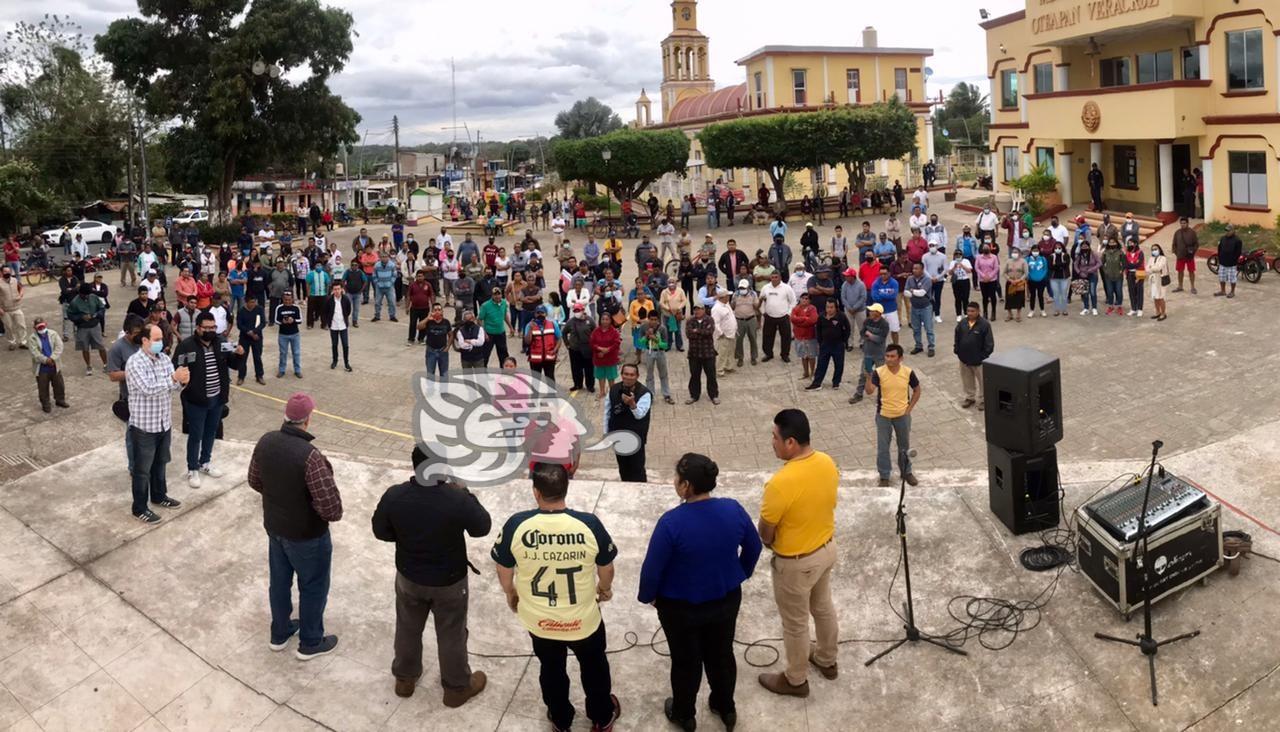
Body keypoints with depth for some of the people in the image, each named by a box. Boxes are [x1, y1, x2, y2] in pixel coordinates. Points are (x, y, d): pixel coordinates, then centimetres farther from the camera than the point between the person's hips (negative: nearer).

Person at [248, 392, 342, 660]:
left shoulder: (265, 441, -11)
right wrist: (334, 514, -9)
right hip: (306, 535, -6)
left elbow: (255, 481, 6)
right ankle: (310, 643, 32)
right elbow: (330, 507, -31)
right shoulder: (309, 455, -33)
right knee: (313, 587, 15)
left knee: (279, 581, 25)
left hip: (274, 526, 7)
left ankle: (280, 633, 45)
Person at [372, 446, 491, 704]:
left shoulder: (394, 496, -22)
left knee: (408, 629, 27)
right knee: (451, 634, 19)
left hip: (408, 577, 3)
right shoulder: (457, 500, -31)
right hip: (449, 581, -3)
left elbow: (380, 532, -6)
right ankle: (457, 687, 39)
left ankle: (404, 678, 48)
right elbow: (482, 528, -14)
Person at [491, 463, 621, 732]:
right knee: (594, 667, 28)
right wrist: (604, 588, 16)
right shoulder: (589, 524, -24)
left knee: (551, 670, 29)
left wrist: (511, 594, 15)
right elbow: (606, 568, -7)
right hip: (584, 620, -1)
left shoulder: (516, 525, -24)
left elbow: (504, 571, -7)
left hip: (539, 621, 1)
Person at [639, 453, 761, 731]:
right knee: (722, 654, 25)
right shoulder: (734, 510, -16)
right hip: (726, 600, 4)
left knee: (686, 660, 19)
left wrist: (647, 595, 0)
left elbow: (652, 567, -20)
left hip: (681, 607, -4)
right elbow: (754, 547, 0)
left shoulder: (672, 522, -30)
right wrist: (742, 574, 18)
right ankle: (726, 709, 45)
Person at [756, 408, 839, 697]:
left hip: (796, 562, -7)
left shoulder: (781, 483, -34)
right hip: (827, 548, 7)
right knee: (823, 607, 29)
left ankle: (796, 680, 36)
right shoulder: (827, 463, -11)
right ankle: (827, 661, 51)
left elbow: (765, 533, -20)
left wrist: (769, 543, 2)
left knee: (795, 623, 15)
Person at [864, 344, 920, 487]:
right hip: (883, 416, -1)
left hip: (902, 415, 1)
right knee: (883, 447, 7)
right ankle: (884, 476, 23)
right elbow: (870, 392, -26)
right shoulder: (879, 372, -16)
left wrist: (909, 408, -2)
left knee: (904, 445, 17)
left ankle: (906, 472, 36)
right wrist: (868, 378, -44)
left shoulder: (908, 372, -11)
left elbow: (917, 391, 4)